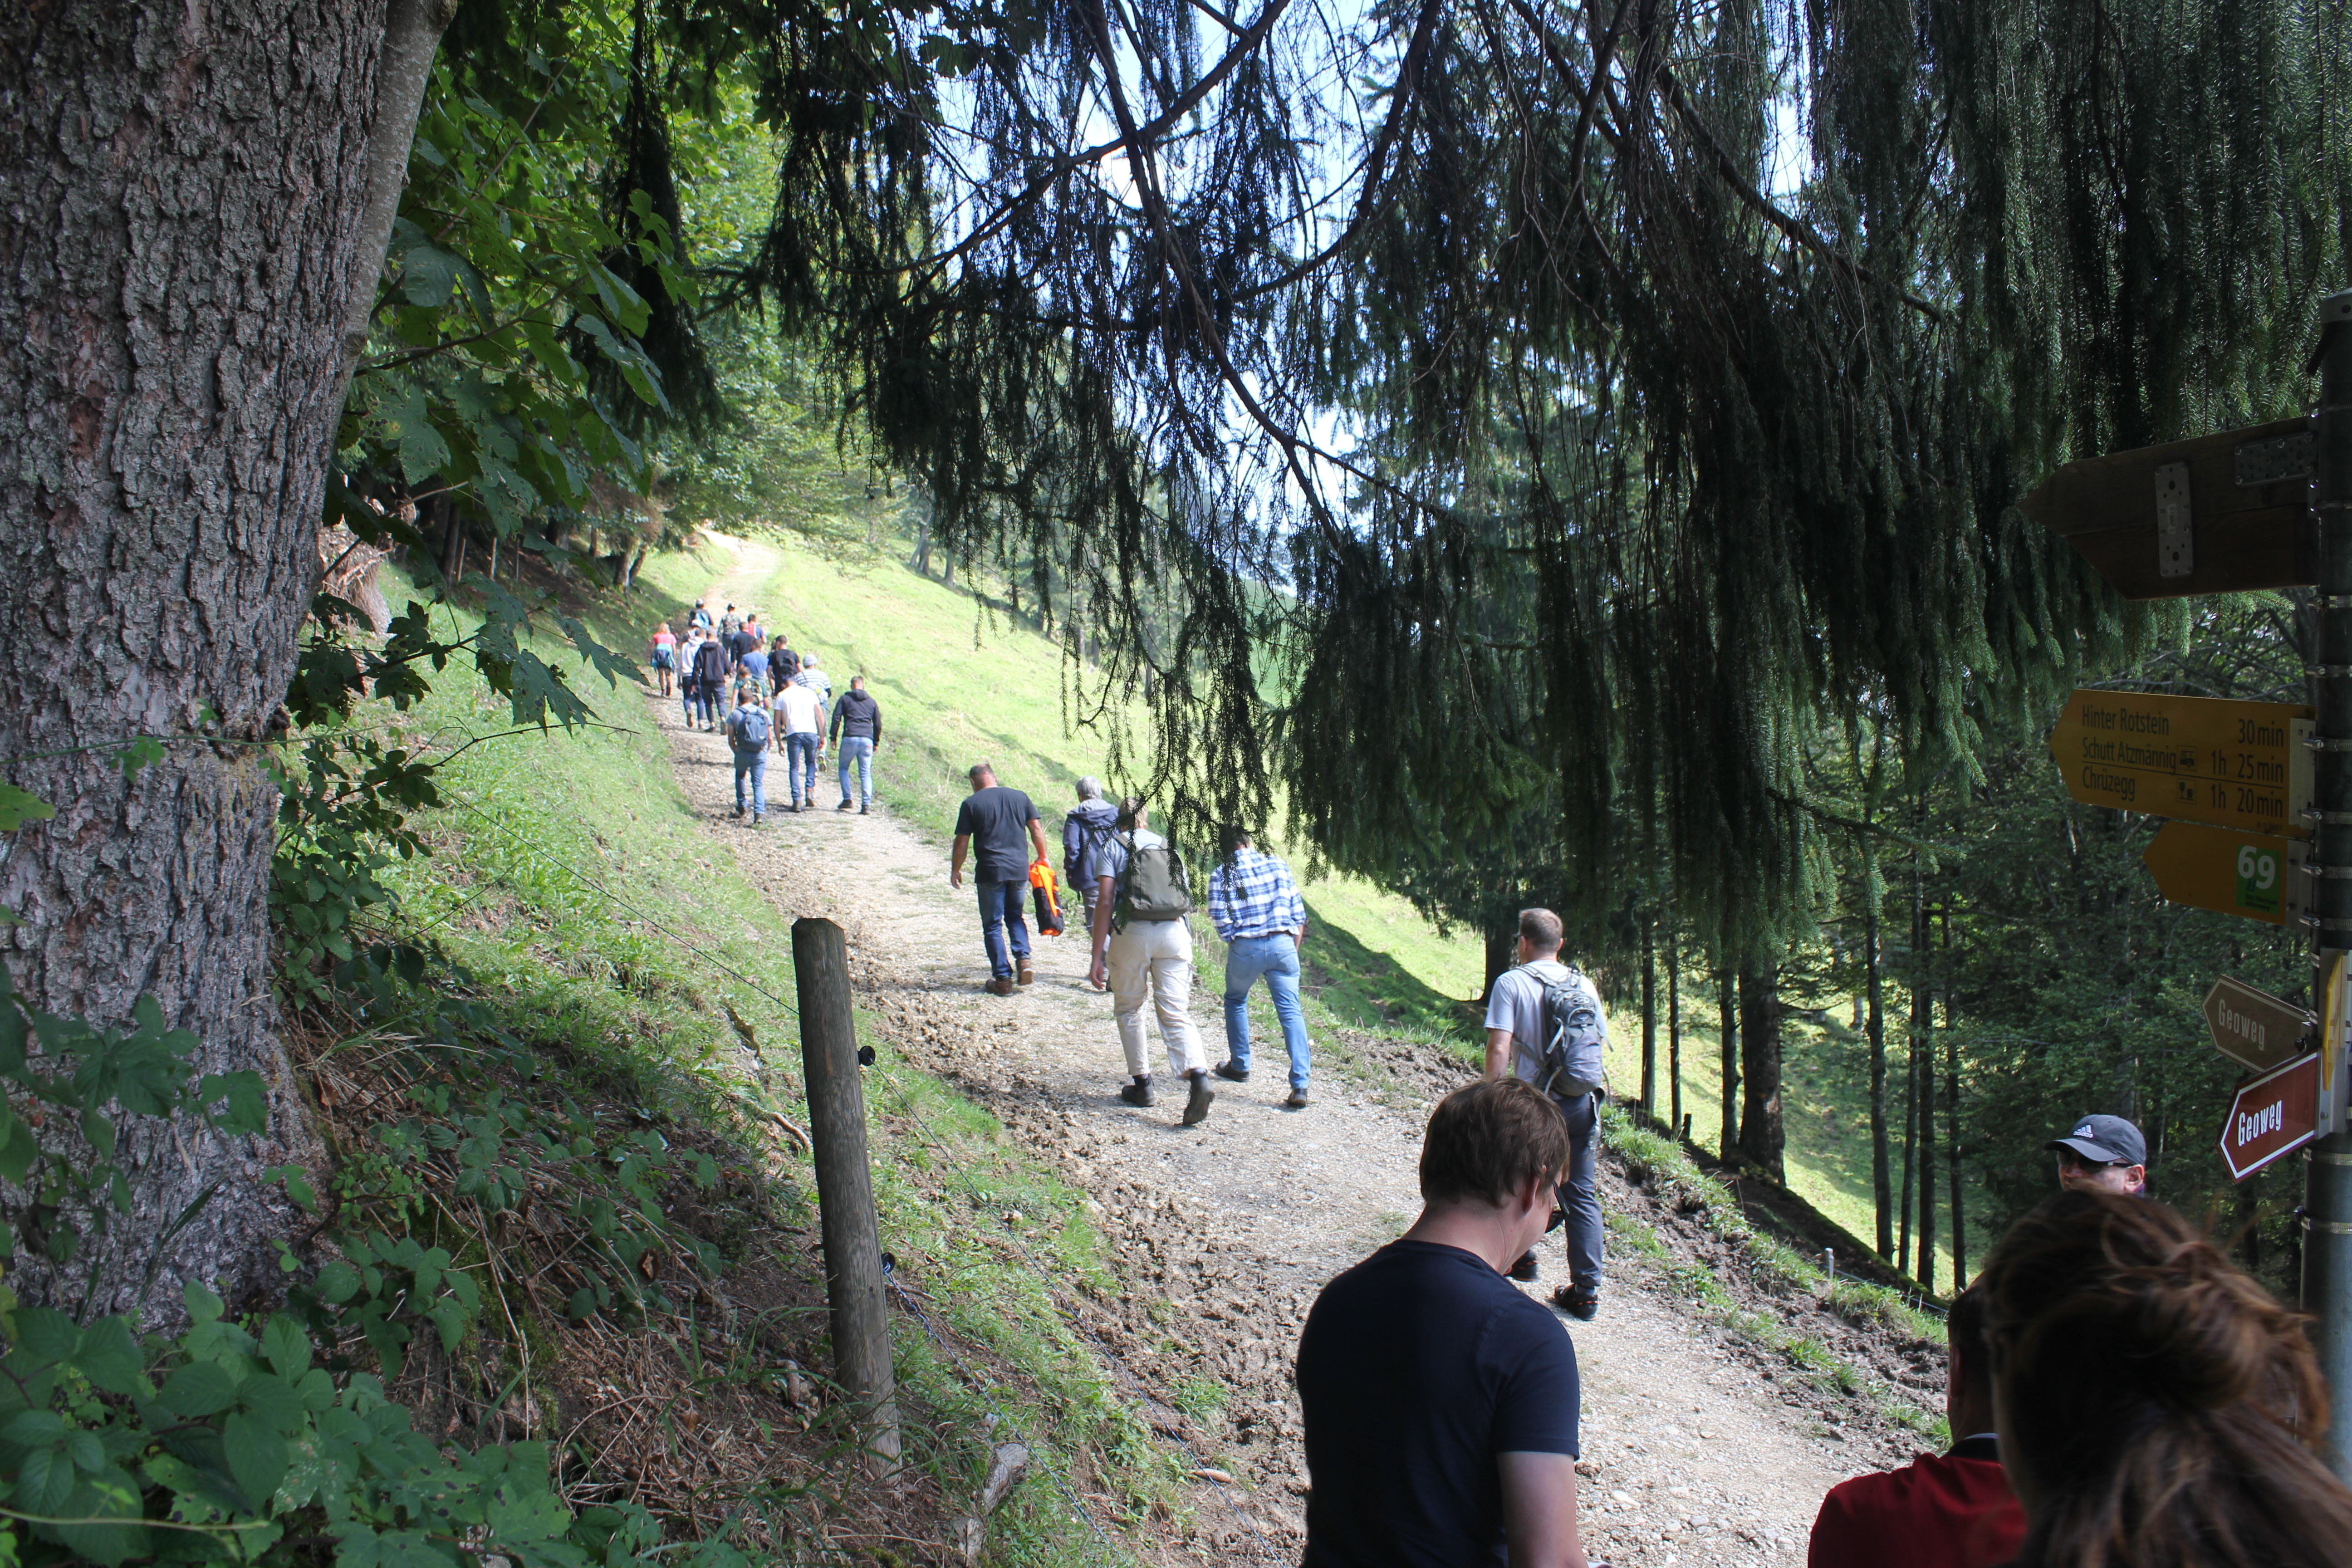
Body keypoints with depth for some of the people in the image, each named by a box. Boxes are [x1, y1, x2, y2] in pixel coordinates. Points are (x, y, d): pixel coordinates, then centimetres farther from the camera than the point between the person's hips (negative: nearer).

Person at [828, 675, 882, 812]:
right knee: (866, 773, 5)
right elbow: (878, 724, 16)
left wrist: (834, 738, 5)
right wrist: (876, 742, 24)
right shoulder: (872, 702, 16)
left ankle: (847, 800, 5)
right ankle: (867, 804, -4)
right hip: (867, 740, 2)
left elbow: (836, 718, 0)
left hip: (849, 739, -2)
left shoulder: (845, 699, 8)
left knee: (844, 768, 15)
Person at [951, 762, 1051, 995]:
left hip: (990, 872, -4)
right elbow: (1036, 830, 7)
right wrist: (1043, 857, 19)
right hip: (1020, 869, 4)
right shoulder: (1020, 797, 6)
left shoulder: (971, 804, -4)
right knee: (1015, 917, 22)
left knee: (993, 925, 7)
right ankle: (1023, 959, 0)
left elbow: (962, 842, -3)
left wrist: (955, 870, 10)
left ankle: (1003, 979, 6)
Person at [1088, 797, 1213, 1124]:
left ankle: (1142, 1083, 20)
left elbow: (1105, 902, -4)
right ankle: (1198, 1077, -21)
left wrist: (1098, 958, -5)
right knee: (1176, 1013, 1)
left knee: (1128, 1008, 17)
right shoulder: (1169, 847, 19)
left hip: (1133, 932, -3)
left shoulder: (1113, 846, 6)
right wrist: (1181, 948, 30)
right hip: (1175, 932, 3)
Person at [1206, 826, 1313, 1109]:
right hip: (1283, 944, 1)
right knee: (1291, 1012, -1)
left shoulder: (1221, 874, 2)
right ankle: (1300, 1086, -10)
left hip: (1245, 947, -1)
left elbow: (1220, 918, -3)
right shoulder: (1278, 865, 8)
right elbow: (1298, 914, 8)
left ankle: (1239, 1066, 34)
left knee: (1236, 1001, 26)